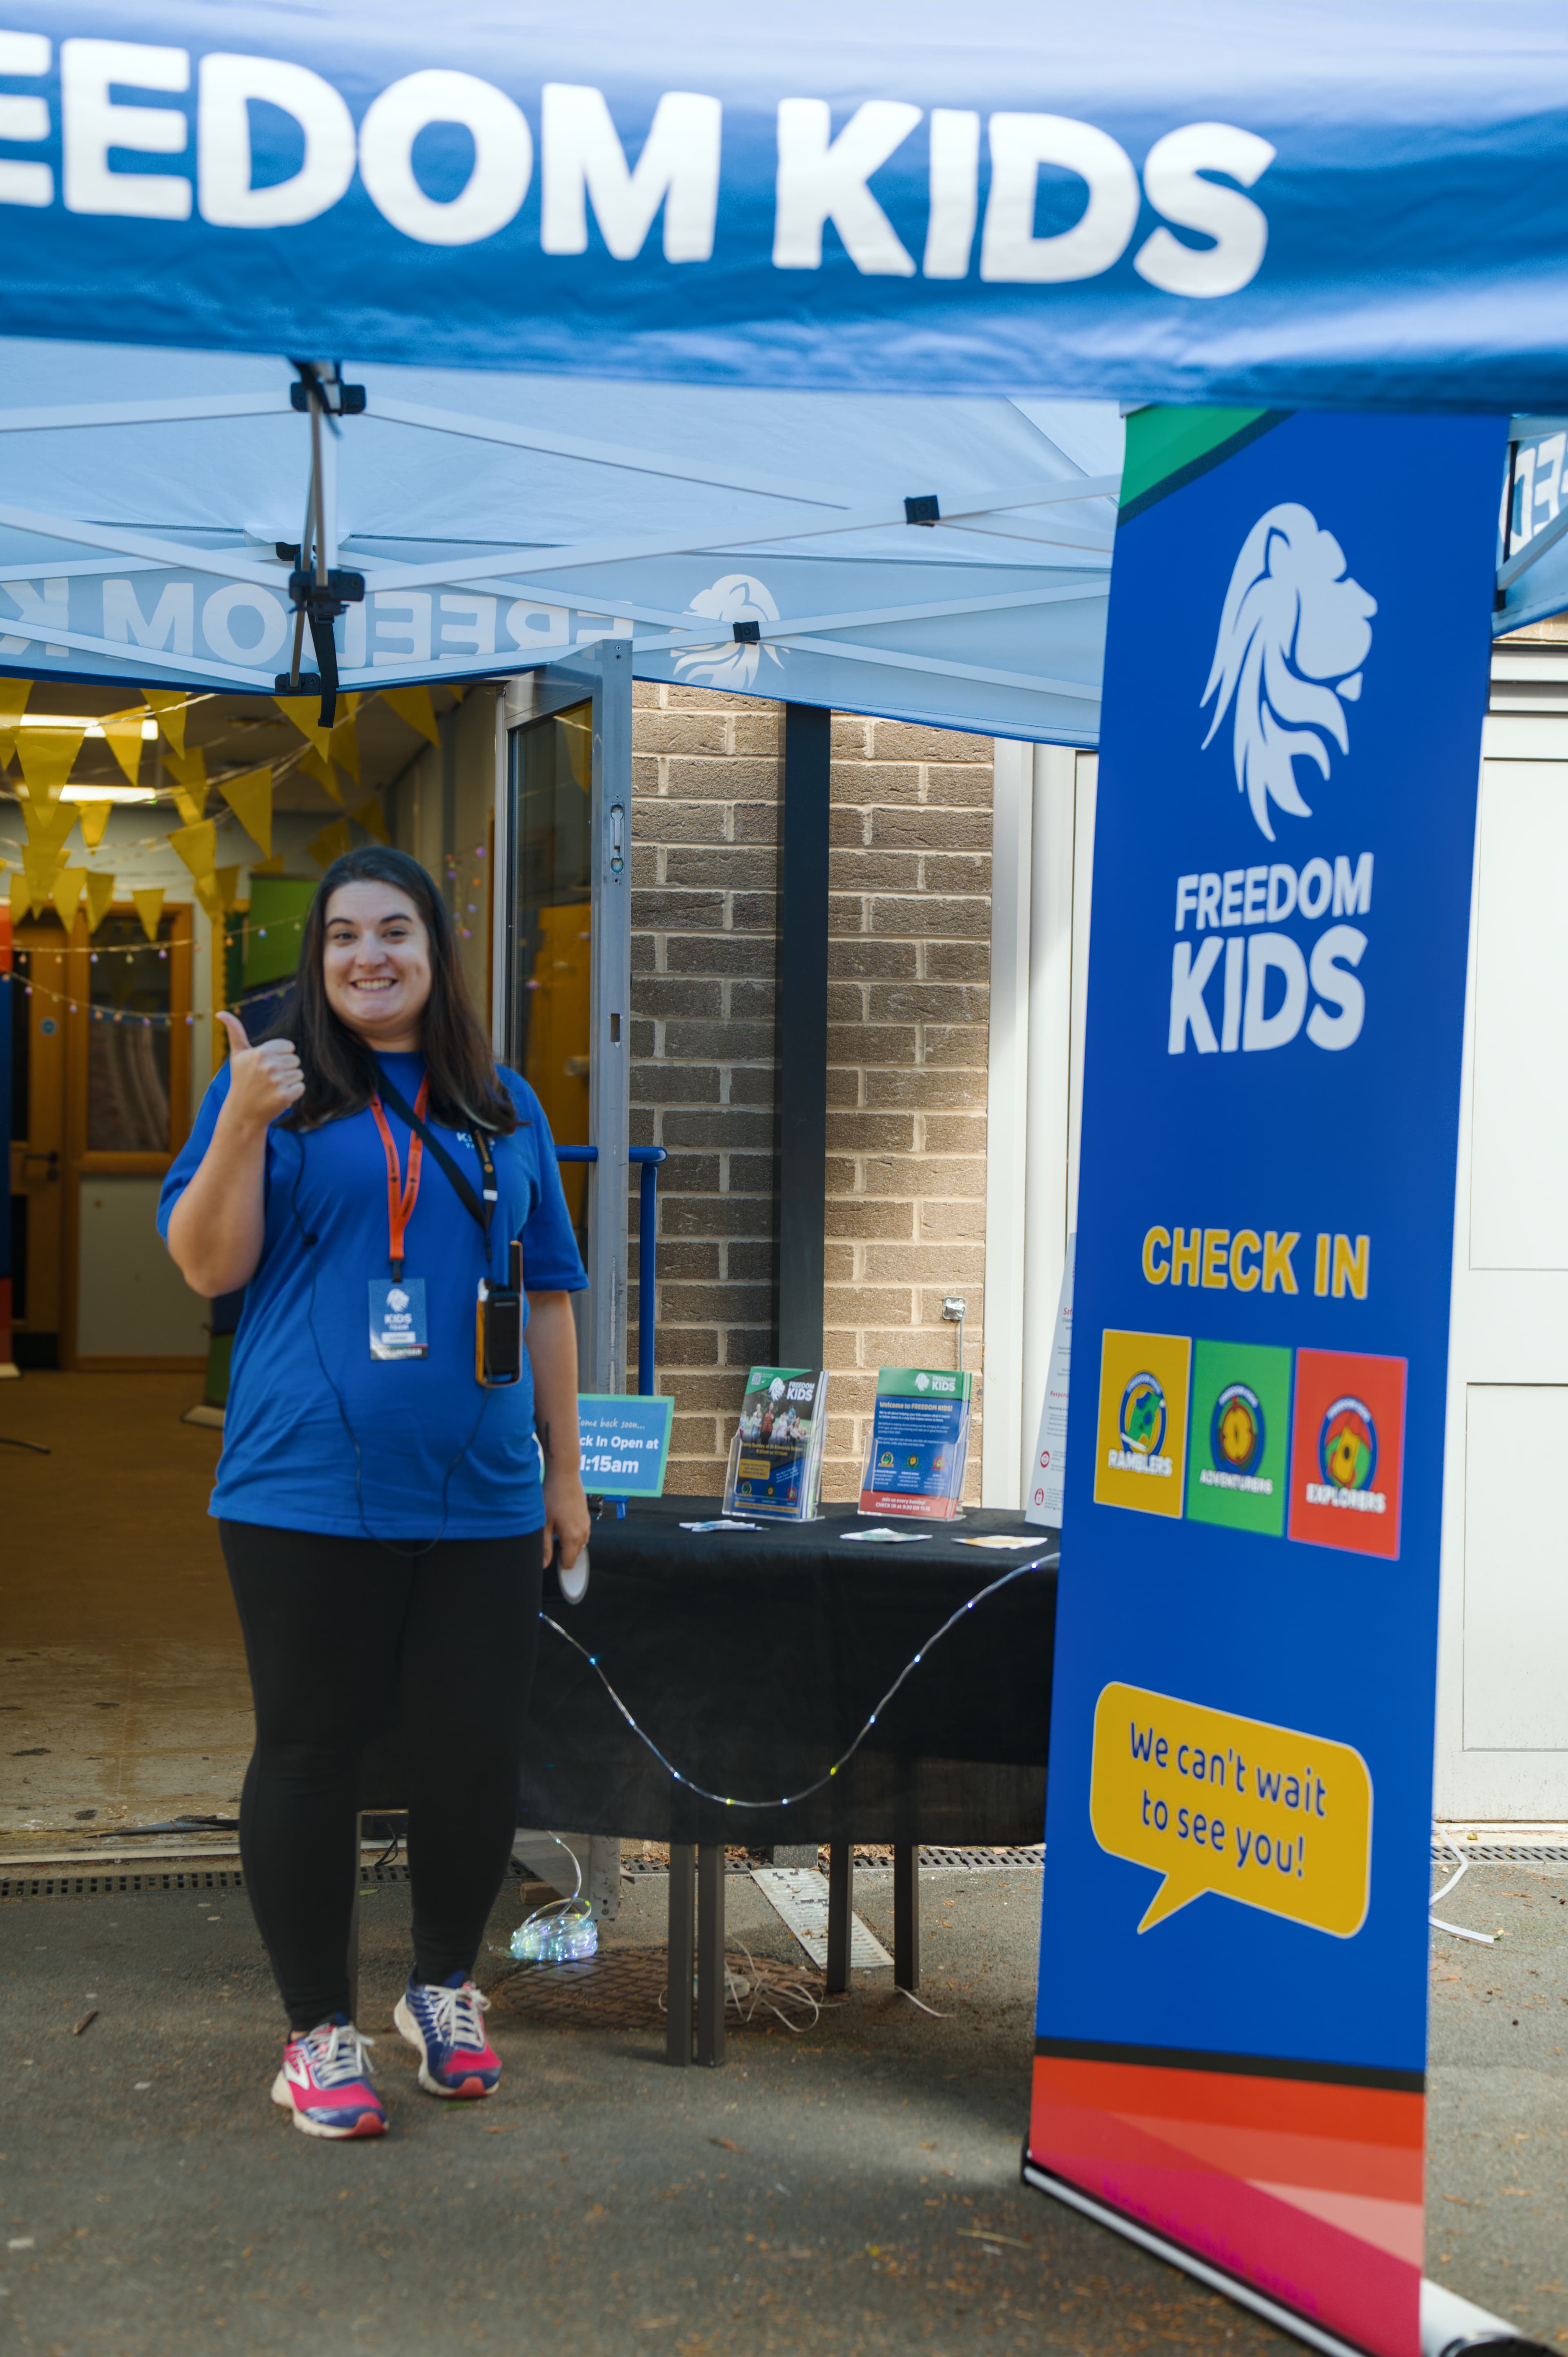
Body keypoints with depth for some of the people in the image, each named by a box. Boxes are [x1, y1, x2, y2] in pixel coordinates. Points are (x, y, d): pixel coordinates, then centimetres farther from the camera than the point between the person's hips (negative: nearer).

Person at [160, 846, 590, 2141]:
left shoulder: (505, 1107, 12)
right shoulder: (273, 1085, 4)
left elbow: (547, 1294, 15)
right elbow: (209, 1266, -1)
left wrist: (565, 1472, 13)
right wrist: (242, 1125, -16)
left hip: (481, 1500, 3)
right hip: (308, 1495, -2)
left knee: (477, 1754, 5)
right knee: (310, 1754, 4)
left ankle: (444, 1983, 29)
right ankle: (321, 2028, 20)